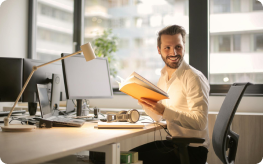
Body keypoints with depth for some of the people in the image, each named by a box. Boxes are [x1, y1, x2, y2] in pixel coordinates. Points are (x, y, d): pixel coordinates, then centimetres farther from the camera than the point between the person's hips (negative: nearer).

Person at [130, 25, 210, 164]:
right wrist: (143, 100, -5)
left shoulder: (194, 78, -16)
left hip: (193, 149, -7)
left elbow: (201, 122, -24)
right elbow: (158, 118, 13)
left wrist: (164, 111, -31)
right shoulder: (163, 77, 8)